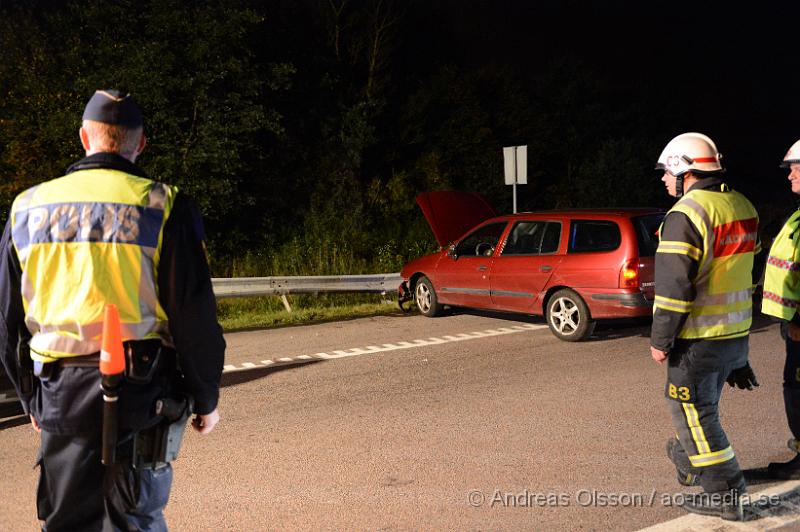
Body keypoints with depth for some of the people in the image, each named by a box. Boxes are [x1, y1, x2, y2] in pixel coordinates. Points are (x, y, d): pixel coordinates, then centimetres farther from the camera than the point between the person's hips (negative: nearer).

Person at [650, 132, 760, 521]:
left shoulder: (686, 214, -19)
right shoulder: (742, 206, 9)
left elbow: (673, 286, -21)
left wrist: (660, 340, -14)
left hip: (699, 337, -9)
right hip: (736, 332, 9)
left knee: (694, 412, 2)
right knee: (699, 403, 25)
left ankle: (723, 495, 5)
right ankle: (689, 464, 40)